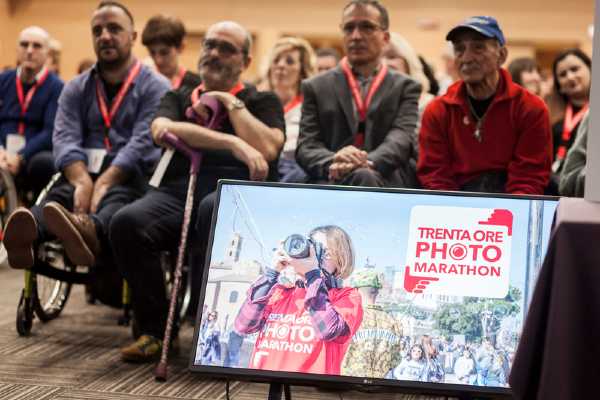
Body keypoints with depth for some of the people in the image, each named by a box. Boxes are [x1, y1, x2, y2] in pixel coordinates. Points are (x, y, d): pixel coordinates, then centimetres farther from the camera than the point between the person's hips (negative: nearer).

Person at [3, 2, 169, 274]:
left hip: (131, 177, -3)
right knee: (58, 198, -32)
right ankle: (28, 234, -66)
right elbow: (65, 139, 1)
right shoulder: (76, 89, 19)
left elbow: (143, 142, -9)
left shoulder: (156, 87, 8)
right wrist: (83, 182, -21)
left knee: (117, 201, -38)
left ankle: (88, 230, -73)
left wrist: (104, 184, -24)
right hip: (84, 174, 3)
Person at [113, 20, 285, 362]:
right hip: (178, 190, 3)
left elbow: (267, 149, 0)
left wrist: (232, 104, 7)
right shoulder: (179, 98, 26)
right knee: (127, 222, -30)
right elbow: (162, 131, 0)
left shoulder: (262, 101, 21)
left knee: (214, 210, -40)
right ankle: (154, 329, -14)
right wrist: (232, 142, -12)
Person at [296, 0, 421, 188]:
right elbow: (306, 146, 6)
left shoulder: (405, 87, 15)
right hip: (331, 183, 0)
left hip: (386, 183, 0)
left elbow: (401, 139, -2)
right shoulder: (316, 87, 17)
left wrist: (366, 163, -25)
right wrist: (333, 164, -19)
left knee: (364, 178, -36)